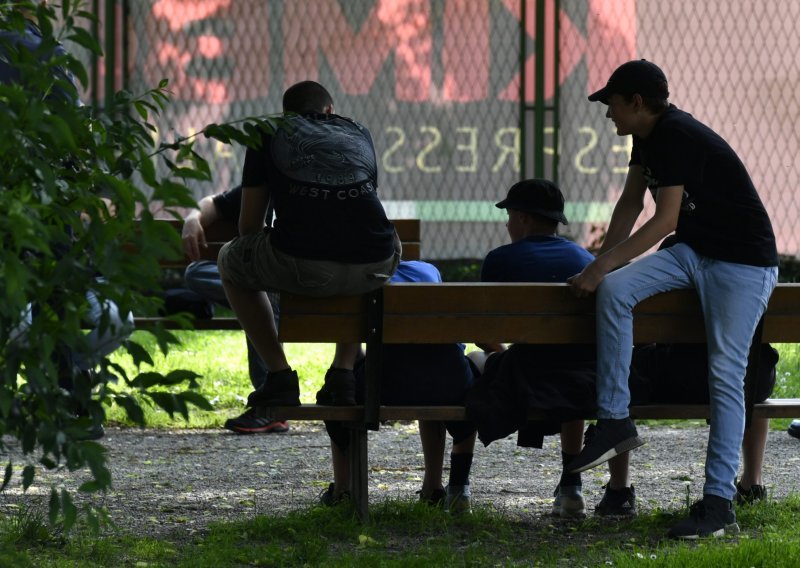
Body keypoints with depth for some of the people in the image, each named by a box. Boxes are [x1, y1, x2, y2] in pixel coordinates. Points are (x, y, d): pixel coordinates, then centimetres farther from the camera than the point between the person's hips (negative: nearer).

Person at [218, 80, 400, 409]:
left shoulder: (270, 134, 23)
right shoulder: (359, 134, 30)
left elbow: (249, 225, 23)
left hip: (300, 265, -2)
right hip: (373, 267, 2)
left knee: (230, 262, 30)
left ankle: (280, 376, 20)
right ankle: (344, 371, 30)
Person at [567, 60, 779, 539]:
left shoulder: (679, 137, -23)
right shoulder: (648, 137, 7)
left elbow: (665, 221, -26)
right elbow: (631, 202, 15)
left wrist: (602, 265, -25)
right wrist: (603, 263, 7)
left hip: (744, 261, -9)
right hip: (693, 252, 9)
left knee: (726, 374, -13)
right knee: (614, 288, -14)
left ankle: (720, 503, -14)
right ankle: (616, 422, -11)